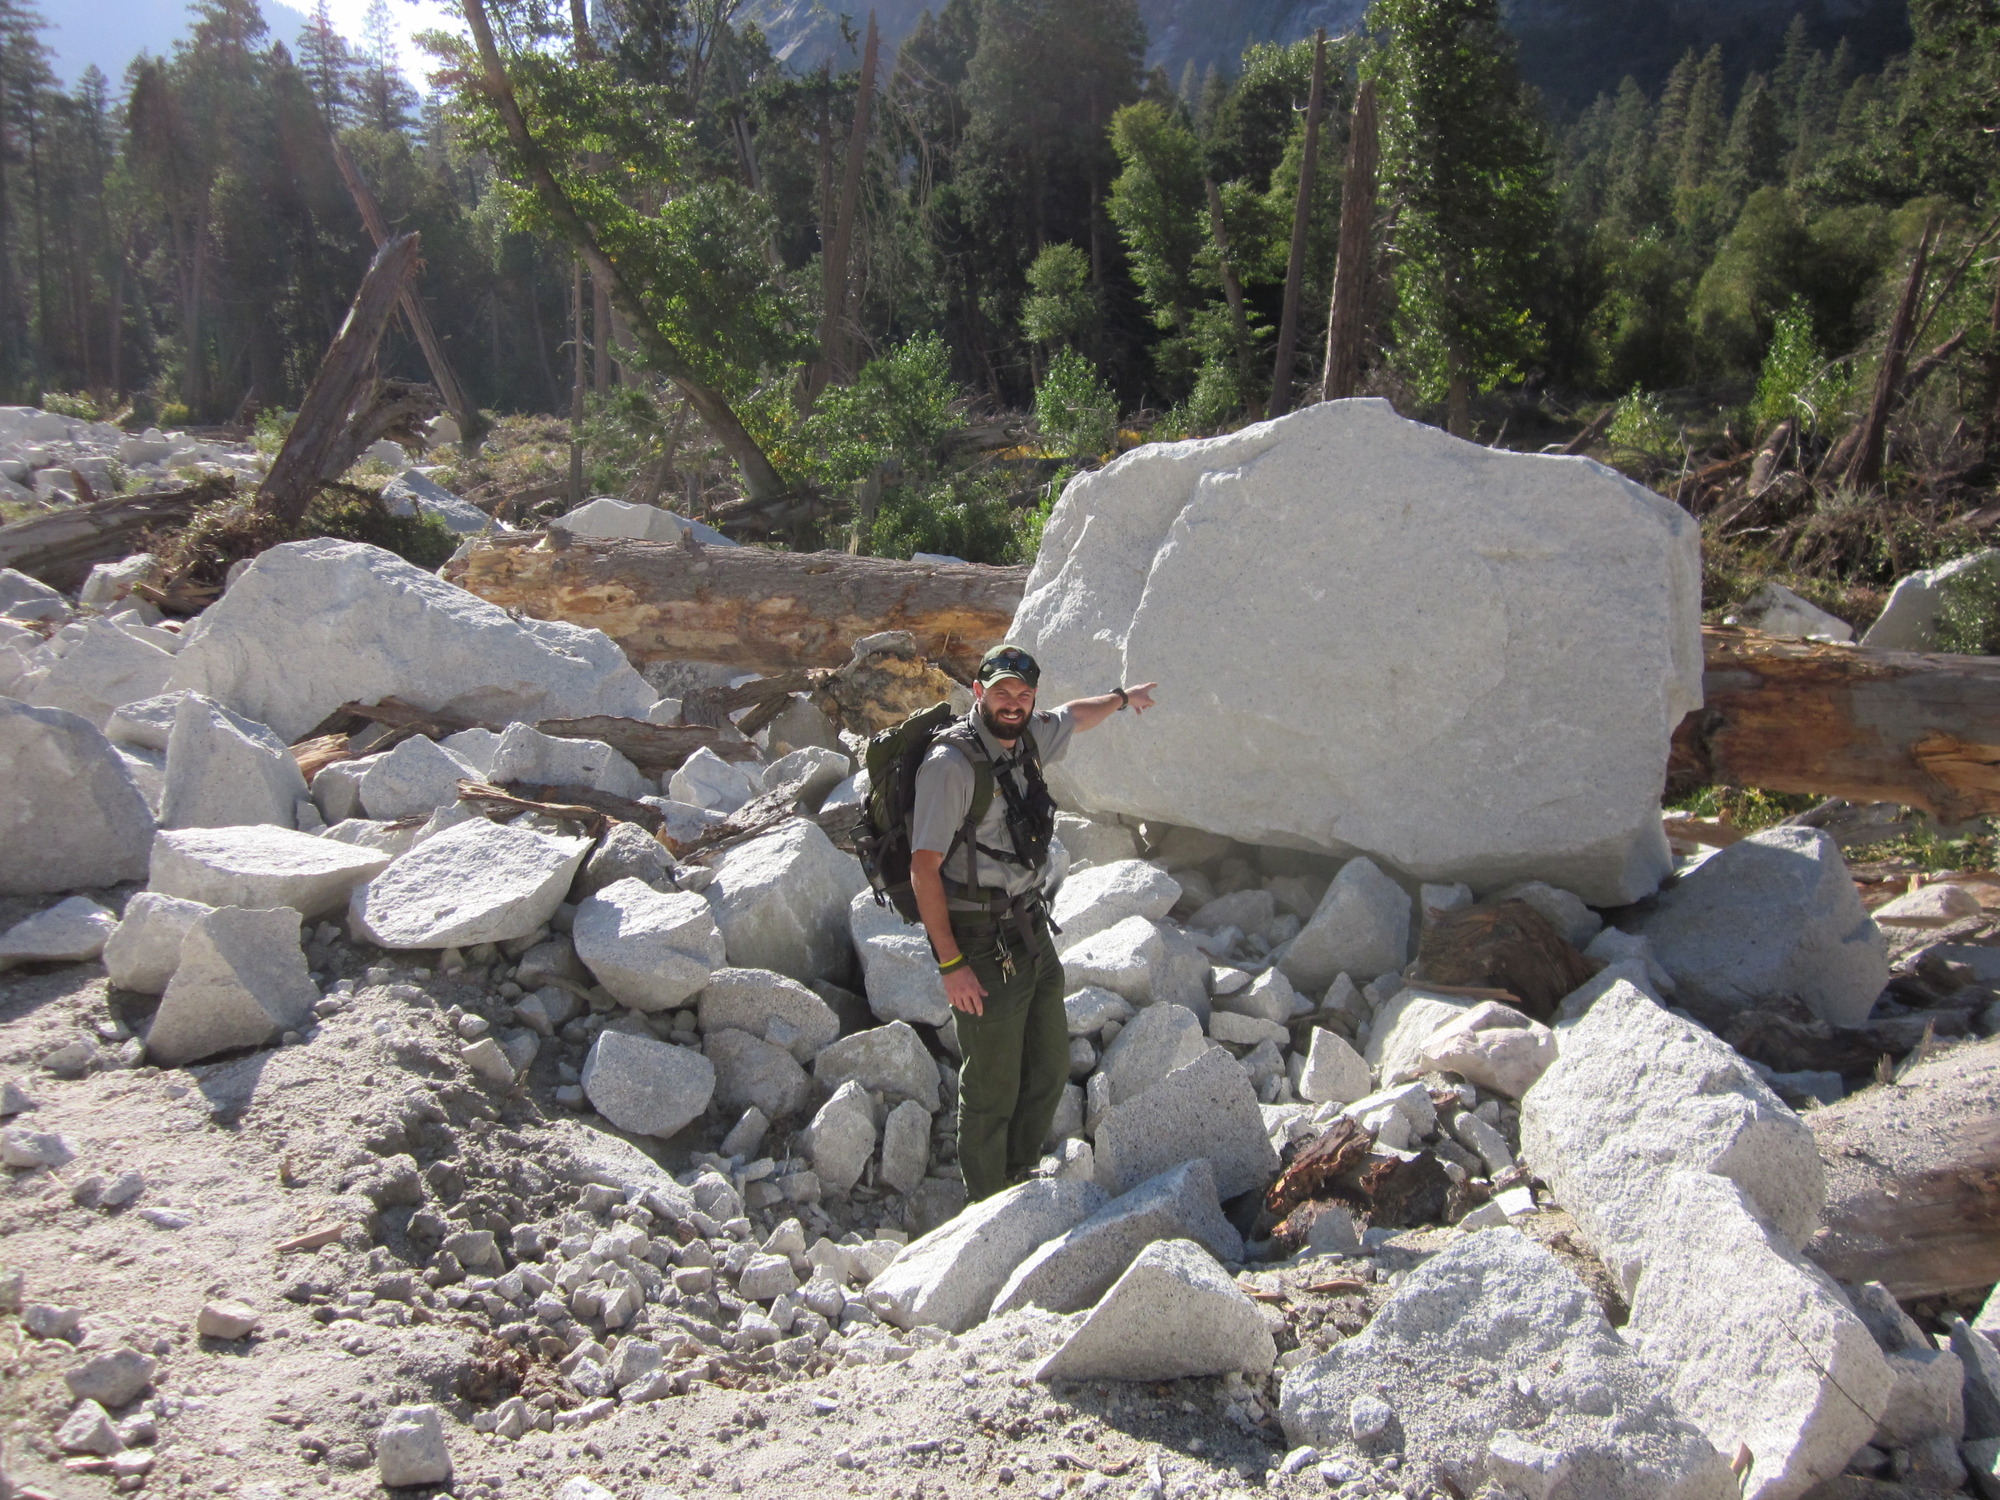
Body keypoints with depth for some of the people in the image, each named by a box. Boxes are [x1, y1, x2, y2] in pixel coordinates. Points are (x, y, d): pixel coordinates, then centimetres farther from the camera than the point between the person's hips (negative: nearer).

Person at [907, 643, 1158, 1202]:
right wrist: (951, 964, -21)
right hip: (984, 951, -8)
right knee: (993, 1091, 4)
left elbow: (1074, 716, 27)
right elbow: (924, 869, -20)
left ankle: (1022, 1176, 39)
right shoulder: (951, 763, -20)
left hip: (1034, 936, 8)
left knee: (1050, 1071, 18)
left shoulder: (1028, 738, 2)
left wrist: (1123, 697, 44)